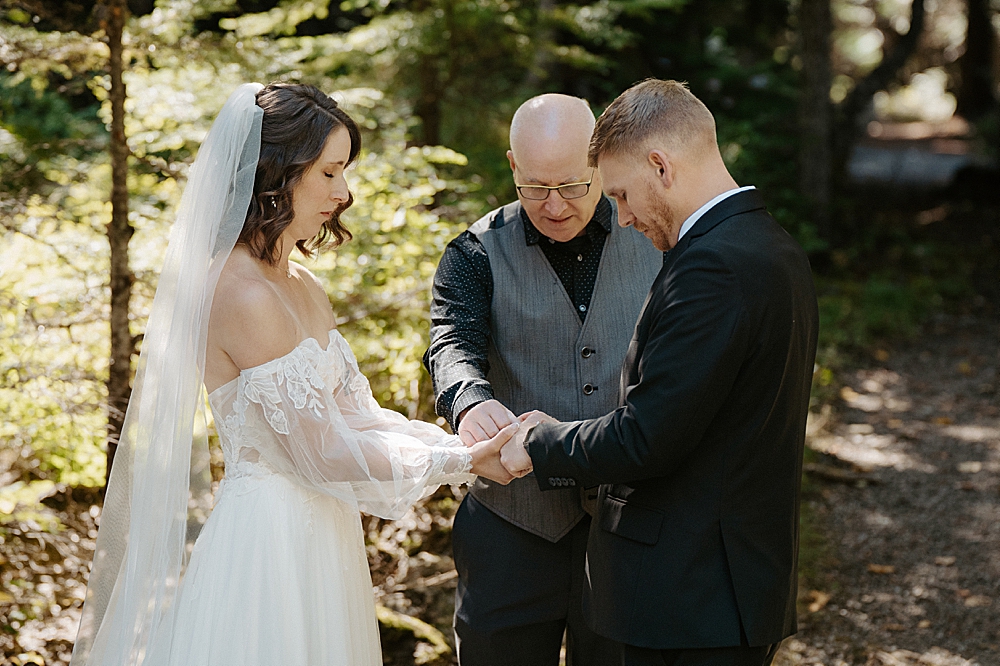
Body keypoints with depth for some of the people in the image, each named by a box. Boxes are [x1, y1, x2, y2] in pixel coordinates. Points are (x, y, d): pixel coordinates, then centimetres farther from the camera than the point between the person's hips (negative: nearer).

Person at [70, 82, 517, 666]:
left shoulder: (304, 288, 10)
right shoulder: (242, 294, -20)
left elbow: (358, 414, 8)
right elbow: (320, 450, -19)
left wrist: (467, 446, -5)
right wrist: (463, 463, -14)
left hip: (321, 540, 9)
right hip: (268, 545, -9)